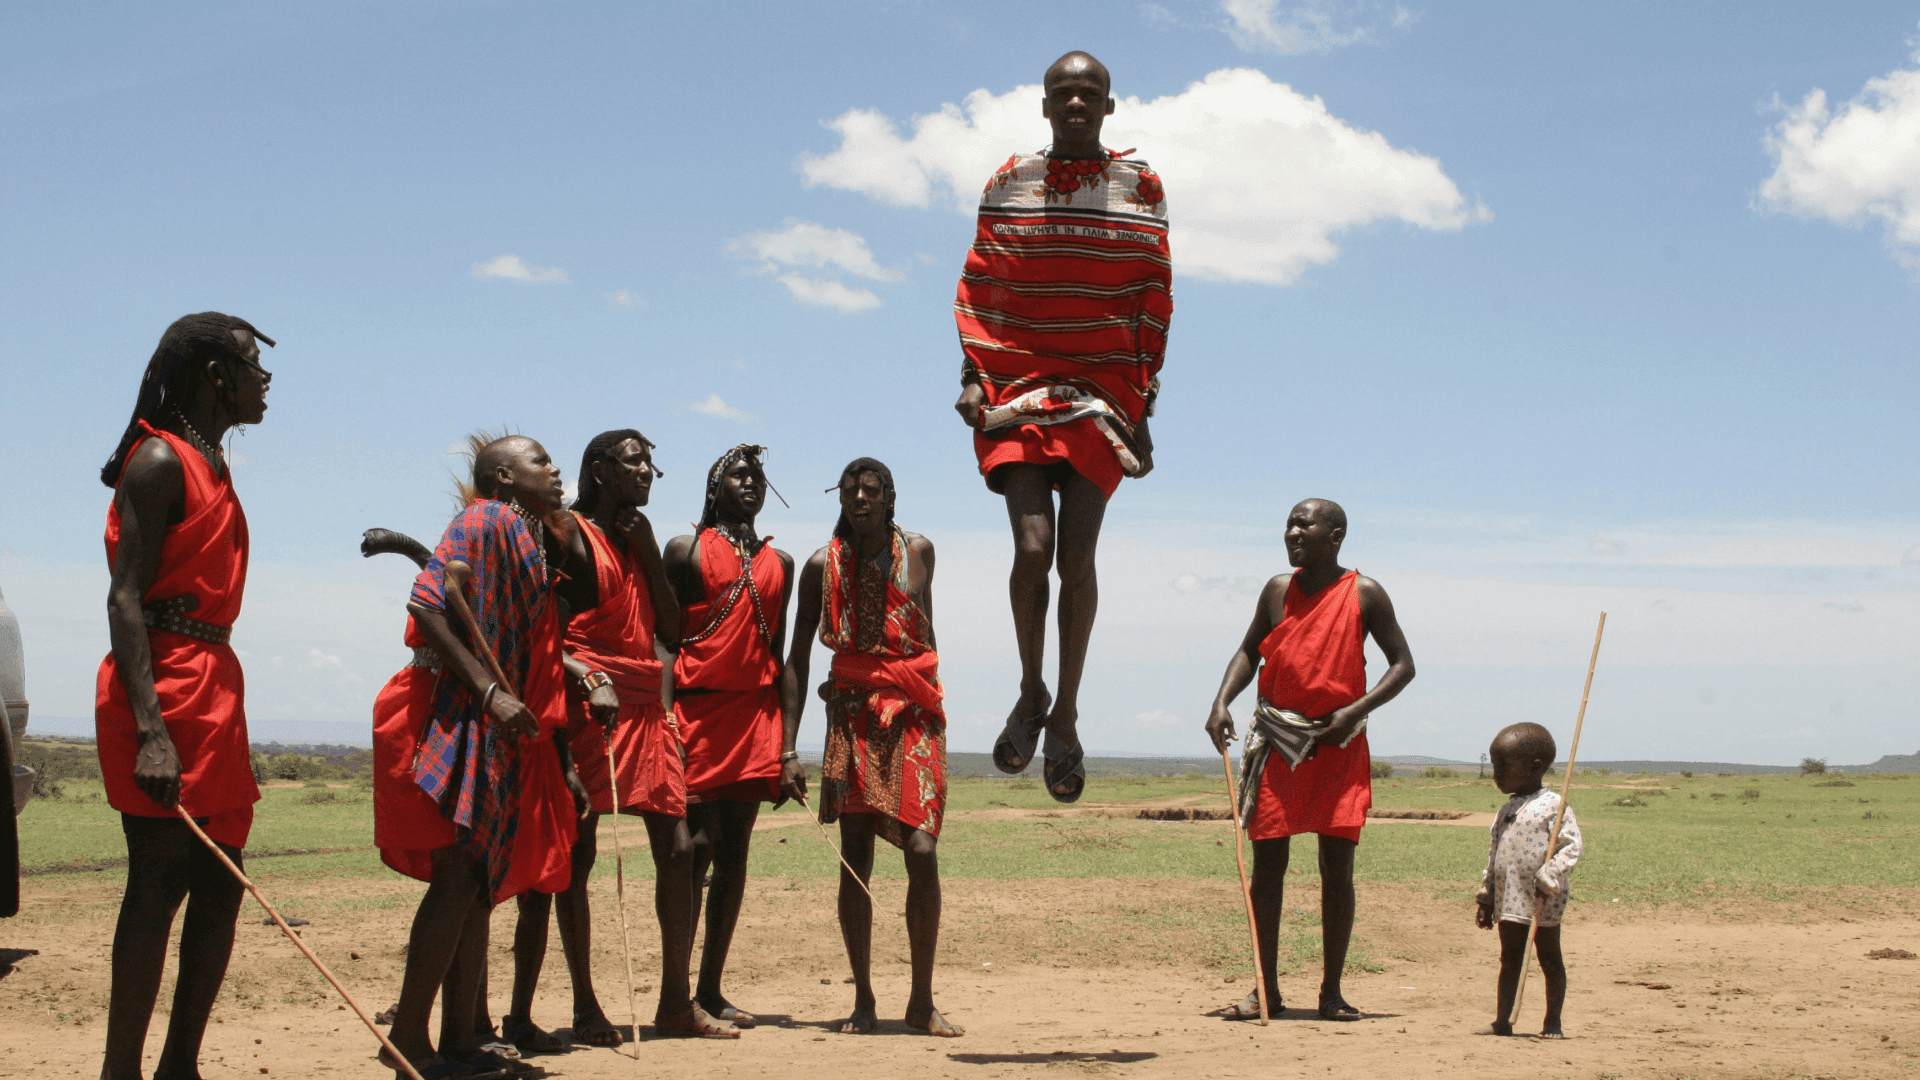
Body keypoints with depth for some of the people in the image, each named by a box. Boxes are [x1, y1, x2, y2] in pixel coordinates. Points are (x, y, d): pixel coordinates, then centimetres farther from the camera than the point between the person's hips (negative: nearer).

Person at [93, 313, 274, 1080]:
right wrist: (151, 730, -26)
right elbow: (125, 599, -16)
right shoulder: (161, 461, -8)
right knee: (160, 879, -11)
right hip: (163, 688, -10)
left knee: (219, 885, 9)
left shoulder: (211, 469, 20)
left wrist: (226, 728, 21)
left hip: (213, 686, 10)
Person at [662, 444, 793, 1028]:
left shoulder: (778, 562, 18)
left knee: (734, 852, 3)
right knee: (698, 844, -11)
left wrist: (788, 740, 12)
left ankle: (710, 990, 8)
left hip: (756, 711, 5)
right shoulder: (686, 549, 6)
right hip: (697, 705, -4)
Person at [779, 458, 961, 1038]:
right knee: (855, 859, -3)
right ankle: (863, 999, 7)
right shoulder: (823, 565, 2)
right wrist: (788, 750, -3)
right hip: (852, 715, -1)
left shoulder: (918, 551, 7)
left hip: (914, 715, 1)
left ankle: (922, 1000, 0)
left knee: (922, 851, -10)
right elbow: (797, 659, 2)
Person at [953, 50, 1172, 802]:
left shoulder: (1139, 187, 5)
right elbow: (977, 286, 8)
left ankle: (1065, 714, 9)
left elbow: (1155, 299, 5)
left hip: (1102, 389, 0)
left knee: (1077, 555, -4)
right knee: (1033, 544, -14)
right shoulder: (1008, 184, 6)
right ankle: (1030, 694, 8)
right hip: (1018, 381, 0)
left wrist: (1142, 399, 0)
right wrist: (973, 374, -3)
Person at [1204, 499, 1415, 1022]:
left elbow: (1402, 664, 1)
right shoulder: (1278, 590, 7)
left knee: (1337, 867, -1)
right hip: (1276, 739, 2)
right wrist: (1221, 702, -1)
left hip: (1338, 743, -2)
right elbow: (1249, 651, 17)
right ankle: (1265, 989, 9)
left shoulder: (1364, 594, -2)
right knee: (1267, 864, 1)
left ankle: (1331, 991, 7)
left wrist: (1356, 710, -13)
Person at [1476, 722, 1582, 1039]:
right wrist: (1486, 897, 18)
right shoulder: (1505, 812, 16)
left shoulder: (1553, 806, -8)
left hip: (1542, 902, -7)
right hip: (1509, 900, 7)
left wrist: (1547, 880, -22)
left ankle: (1553, 1022, 10)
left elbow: (1571, 847, -15)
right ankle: (1502, 1020, 13)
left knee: (1550, 959, 4)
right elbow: (1494, 856, 21)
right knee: (1509, 961, 9)